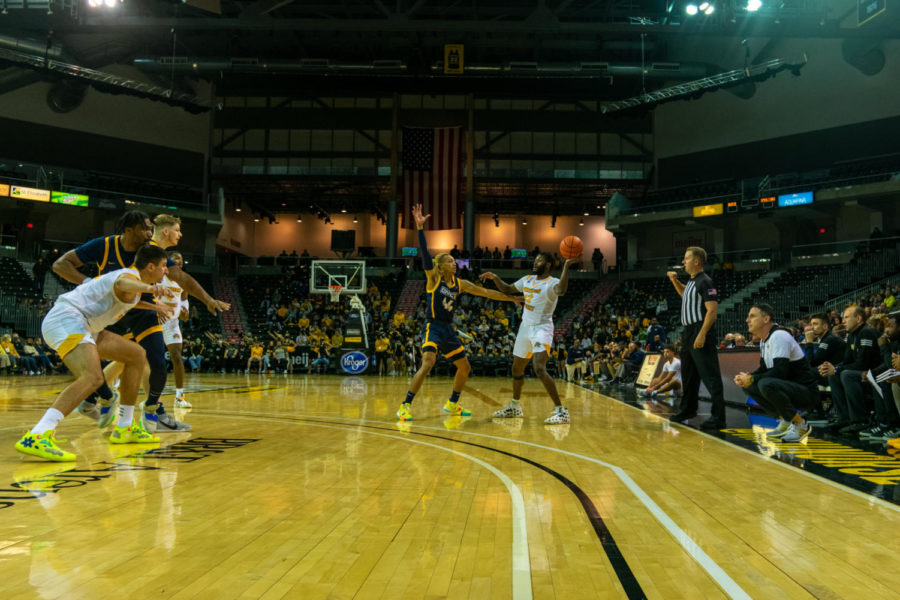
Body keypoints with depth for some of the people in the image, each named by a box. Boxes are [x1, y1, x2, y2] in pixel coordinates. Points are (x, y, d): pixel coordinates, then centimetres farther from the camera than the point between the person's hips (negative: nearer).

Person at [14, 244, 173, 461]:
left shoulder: (132, 277, 19)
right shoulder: (131, 276, -13)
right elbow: (121, 283, -41)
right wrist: (148, 287, -60)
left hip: (80, 326, 11)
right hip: (66, 319, -11)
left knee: (136, 355, 14)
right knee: (93, 377, -32)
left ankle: (125, 428, 17)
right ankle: (35, 438, -44)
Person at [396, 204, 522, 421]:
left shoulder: (460, 284, 10)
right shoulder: (433, 277, -5)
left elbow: (486, 292, 15)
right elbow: (424, 253, -19)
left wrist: (511, 298, 15)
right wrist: (420, 228, -32)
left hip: (448, 330, 7)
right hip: (432, 327, -7)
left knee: (465, 368, 12)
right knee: (427, 364, -26)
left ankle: (452, 404, 32)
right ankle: (405, 406, -19)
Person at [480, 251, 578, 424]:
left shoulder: (552, 283, -14)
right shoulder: (527, 279, 9)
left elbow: (561, 290, -39)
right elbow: (507, 289, 21)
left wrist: (567, 265, -43)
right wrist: (494, 278, 7)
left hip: (542, 329, -8)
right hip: (525, 327, 8)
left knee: (539, 369, -24)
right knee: (517, 369, 18)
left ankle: (561, 410, -19)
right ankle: (515, 406, 36)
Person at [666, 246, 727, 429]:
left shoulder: (705, 282, -14)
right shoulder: (691, 281, 14)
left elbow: (712, 310, -20)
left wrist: (702, 335, -26)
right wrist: (675, 281, 21)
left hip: (700, 332, -10)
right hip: (689, 332, 10)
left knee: (710, 376, -9)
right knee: (688, 374, 20)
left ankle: (718, 417, -8)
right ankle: (688, 409, 34)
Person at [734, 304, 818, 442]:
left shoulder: (779, 336, -19)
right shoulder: (764, 340, 11)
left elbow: (780, 371, -27)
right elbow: (764, 368, 17)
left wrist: (752, 379, -20)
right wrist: (747, 377, -3)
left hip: (807, 392, -9)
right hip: (789, 387, 9)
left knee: (766, 384, -34)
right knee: (747, 386, 4)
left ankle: (801, 425, -14)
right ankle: (785, 421, 7)